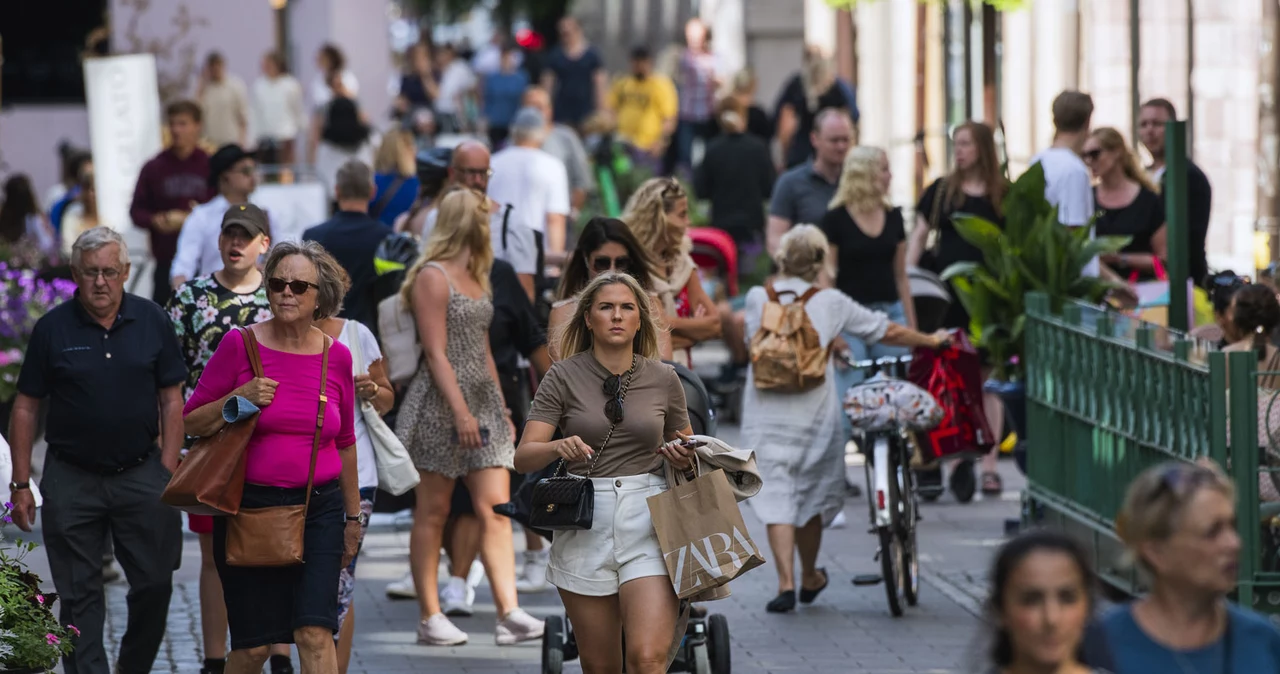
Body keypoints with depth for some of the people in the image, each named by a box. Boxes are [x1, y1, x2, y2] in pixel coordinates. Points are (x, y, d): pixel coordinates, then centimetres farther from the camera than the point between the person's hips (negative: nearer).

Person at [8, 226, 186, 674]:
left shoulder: (152, 322, 2)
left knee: (155, 583, 4)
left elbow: (171, 400, 5)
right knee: (79, 595, 2)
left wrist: (167, 472, -2)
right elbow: (26, 408, 2)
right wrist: (21, 485, -1)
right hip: (71, 481, -1)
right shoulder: (52, 329, -2)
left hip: (140, 474, 1)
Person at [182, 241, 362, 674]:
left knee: (315, 633, -12)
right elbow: (192, 422, 2)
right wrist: (239, 399, -15)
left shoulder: (336, 357, 4)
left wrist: (353, 515, 20)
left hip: (318, 508, 1)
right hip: (248, 506, -1)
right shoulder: (240, 345, -3)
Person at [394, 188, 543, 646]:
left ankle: (509, 613, -10)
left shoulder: (474, 277, 19)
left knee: (496, 509, -3)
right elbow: (436, 353, -14)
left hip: (483, 401, 8)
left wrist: (501, 410, 18)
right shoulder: (432, 276, -8)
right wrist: (461, 410, -21)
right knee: (433, 512, -1)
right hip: (441, 402, -8)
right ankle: (430, 617, 2)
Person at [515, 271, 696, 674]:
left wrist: (683, 458, -4)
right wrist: (560, 448, -28)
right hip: (584, 523, 0)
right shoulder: (563, 377, 1)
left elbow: (687, 452, 20)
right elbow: (524, 458, -7)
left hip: (648, 520, 0)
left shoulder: (664, 379, 5)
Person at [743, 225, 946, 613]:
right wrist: (931, 341, 25)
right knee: (811, 495, 16)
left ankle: (786, 584, -16)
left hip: (766, 416, -1)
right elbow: (888, 332, 9)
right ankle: (810, 578, 33)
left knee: (776, 498, -3)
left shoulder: (757, 298, 1)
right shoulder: (831, 303, 1)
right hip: (814, 414, 1)